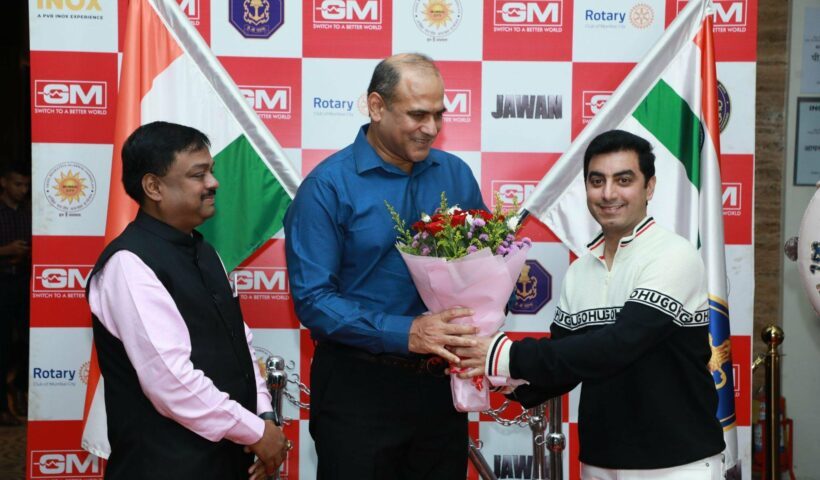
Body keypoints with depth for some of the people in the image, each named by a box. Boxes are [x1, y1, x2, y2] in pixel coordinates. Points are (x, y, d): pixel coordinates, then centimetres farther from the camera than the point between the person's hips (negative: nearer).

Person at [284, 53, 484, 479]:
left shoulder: (456, 175, 4)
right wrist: (404, 334, -24)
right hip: (359, 385, -4)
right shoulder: (328, 186, -10)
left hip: (440, 382, 5)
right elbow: (311, 299, -16)